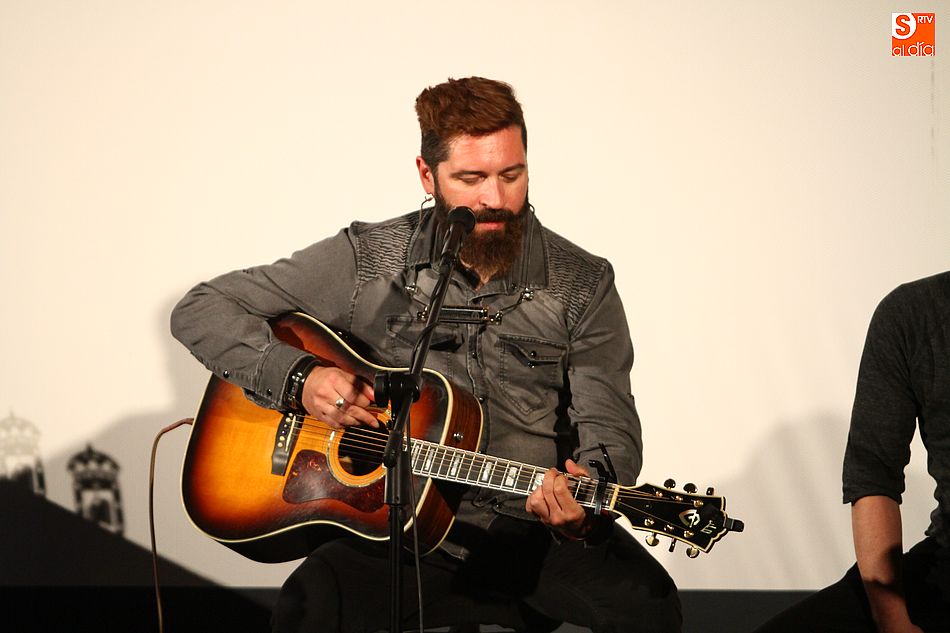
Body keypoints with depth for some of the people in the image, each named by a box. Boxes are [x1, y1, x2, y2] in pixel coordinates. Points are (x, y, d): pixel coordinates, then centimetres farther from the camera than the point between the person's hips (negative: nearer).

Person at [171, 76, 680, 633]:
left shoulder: (583, 285, 2)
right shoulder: (367, 260, 0)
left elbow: (610, 426, -4)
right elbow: (200, 311, 3)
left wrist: (583, 507, -28)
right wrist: (299, 376, -15)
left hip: (539, 534, 1)